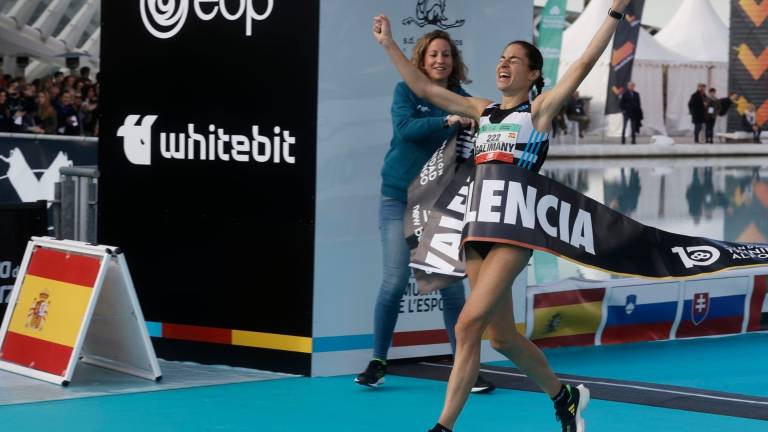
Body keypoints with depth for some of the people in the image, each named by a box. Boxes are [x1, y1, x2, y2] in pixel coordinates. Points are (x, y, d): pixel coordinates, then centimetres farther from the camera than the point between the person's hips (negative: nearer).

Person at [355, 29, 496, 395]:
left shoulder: (462, 101, 4)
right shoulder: (406, 91, -1)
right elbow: (405, 127, -20)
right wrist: (448, 122, -30)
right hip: (400, 199, -2)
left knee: (452, 285, 0)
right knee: (395, 281, -5)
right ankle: (378, 362, 7)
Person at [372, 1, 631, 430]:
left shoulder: (539, 110, 2)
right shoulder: (483, 110, 17)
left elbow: (585, 62, -6)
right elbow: (425, 88, 20)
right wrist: (390, 44, 19)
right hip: (477, 225, 6)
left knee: (468, 324, -15)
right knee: (502, 336, 11)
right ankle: (566, 397, 32)